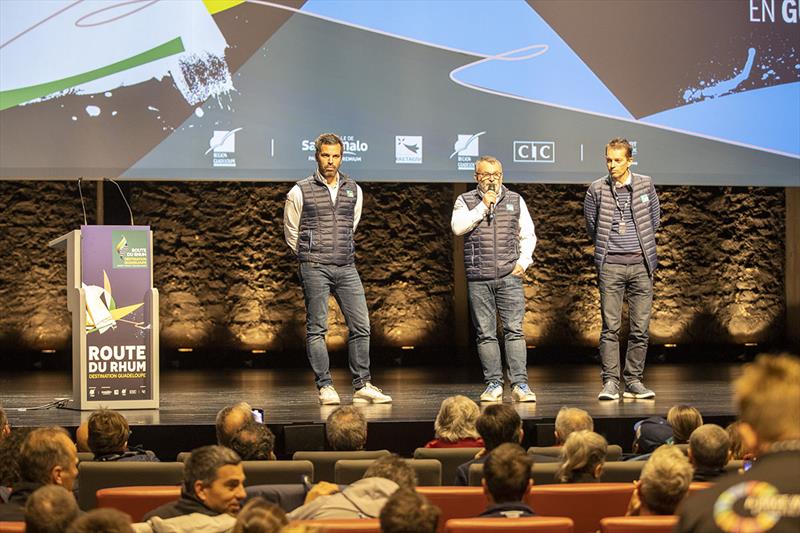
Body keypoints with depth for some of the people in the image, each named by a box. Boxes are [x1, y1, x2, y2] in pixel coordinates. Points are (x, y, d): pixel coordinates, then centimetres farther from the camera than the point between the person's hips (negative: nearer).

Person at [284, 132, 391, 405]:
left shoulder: (354, 190, 11)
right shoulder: (300, 192, -1)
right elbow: (291, 232, 11)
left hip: (346, 267, 4)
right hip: (314, 269, -4)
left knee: (361, 326, -1)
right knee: (317, 328, -2)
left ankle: (362, 386, 6)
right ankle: (325, 387, 3)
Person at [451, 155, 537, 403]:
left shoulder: (515, 201, 13)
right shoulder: (466, 201, 8)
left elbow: (528, 235, 15)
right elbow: (457, 227, -10)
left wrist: (523, 261, 1)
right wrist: (483, 206, -10)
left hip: (510, 276, 0)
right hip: (479, 278, 0)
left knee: (514, 329, -7)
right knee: (485, 334, 1)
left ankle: (520, 384, -8)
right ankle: (493, 384, 7)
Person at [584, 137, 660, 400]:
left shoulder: (645, 185, 5)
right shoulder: (597, 189, 1)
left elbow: (655, 219, 16)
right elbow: (591, 225, 12)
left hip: (641, 263, 2)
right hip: (610, 265, -2)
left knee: (640, 327, 2)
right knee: (610, 327, -5)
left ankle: (634, 381, 9)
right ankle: (610, 382, -3)